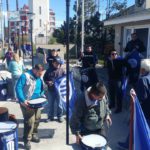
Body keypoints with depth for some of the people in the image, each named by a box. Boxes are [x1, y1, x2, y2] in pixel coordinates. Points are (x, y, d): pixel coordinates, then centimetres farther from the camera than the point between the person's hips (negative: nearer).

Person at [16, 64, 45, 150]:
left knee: (37, 120, 15)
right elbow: (18, 88, -18)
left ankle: (34, 135, 36)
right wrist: (22, 100, -26)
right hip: (27, 104, -7)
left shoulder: (39, 79, 10)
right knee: (29, 122, -9)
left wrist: (42, 95, 5)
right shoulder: (25, 76, -12)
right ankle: (27, 140, 6)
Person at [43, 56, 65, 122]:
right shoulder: (49, 70, 0)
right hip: (51, 90, 1)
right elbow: (44, 78, 7)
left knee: (59, 104, 9)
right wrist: (47, 82, -10)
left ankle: (60, 116, 25)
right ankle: (50, 116, 27)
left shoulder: (62, 70, -3)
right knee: (50, 104, 12)